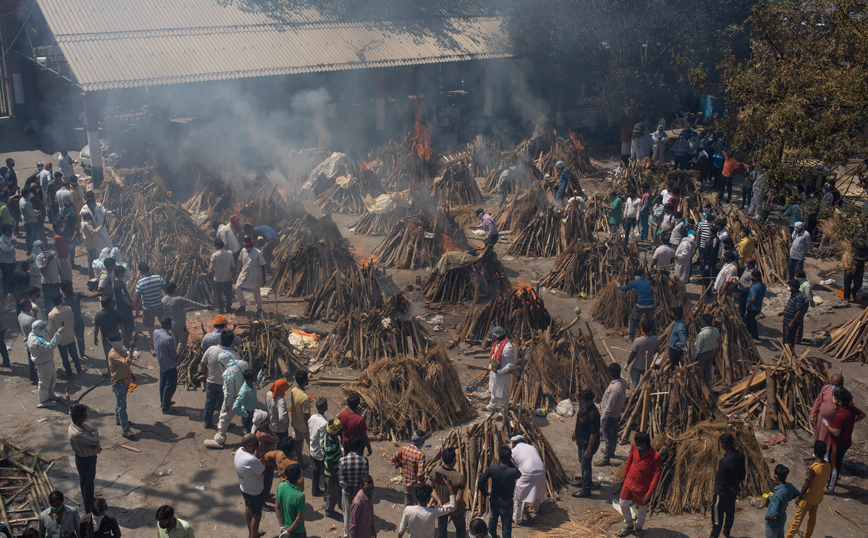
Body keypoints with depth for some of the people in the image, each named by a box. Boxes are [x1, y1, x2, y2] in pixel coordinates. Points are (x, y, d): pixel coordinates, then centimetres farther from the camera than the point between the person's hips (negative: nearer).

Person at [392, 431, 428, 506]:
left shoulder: (404, 448, -9)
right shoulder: (420, 454, -28)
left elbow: (394, 459, 5)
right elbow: (421, 472, -30)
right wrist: (421, 481, -12)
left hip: (406, 482, 6)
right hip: (416, 485, -6)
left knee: (408, 504, 23)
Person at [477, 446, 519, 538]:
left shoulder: (492, 468, -20)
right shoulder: (513, 472, -28)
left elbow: (480, 482, -14)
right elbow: (519, 475, -2)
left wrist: (485, 493, 4)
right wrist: (510, 463, -9)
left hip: (494, 501, 3)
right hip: (506, 504, -3)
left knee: (492, 522, 27)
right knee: (506, 527, 14)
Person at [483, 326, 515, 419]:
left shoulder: (507, 348, -32)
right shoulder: (497, 343, -3)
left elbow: (511, 364, -26)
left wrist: (499, 371, -25)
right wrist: (491, 367, 11)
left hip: (503, 374, -9)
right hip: (494, 371, 9)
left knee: (502, 394, 9)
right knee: (494, 390, 27)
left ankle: (503, 412, 27)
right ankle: (492, 407, 49)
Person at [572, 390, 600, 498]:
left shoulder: (593, 414, -34)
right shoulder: (583, 407, -8)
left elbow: (594, 434, -29)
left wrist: (589, 450, -24)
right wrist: (575, 431, 23)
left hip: (588, 443, -9)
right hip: (581, 440, 9)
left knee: (585, 464, 3)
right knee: (582, 461, 26)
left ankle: (585, 490, 18)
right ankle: (584, 480, 48)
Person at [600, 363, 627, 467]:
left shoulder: (615, 388, -38)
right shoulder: (623, 381, -10)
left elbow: (609, 408, -31)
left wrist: (601, 419, -20)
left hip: (610, 416, -9)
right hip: (617, 413, 9)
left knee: (609, 438, 8)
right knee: (614, 434, 28)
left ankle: (606, 460, 23)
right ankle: (611, 451, 50)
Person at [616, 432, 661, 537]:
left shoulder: (655, 457, -26)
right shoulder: (634, 448, -12)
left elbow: (656, 476, -19)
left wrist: (650, 493, -19)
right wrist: (625, 475, 16)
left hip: (643, 488, -4)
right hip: (629, 482, 4)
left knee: (642, 508, 17)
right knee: (623, 504, 14)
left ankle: (638, 527, 43)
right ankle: (628, 525, 37)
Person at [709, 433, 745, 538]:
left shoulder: (725, 461, -33)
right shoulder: (740, 456, -9)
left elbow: (720, 479, -25)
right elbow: (743, 473, 6)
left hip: (723, 493, -8)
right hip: (734, 490, 8)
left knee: (717, 514, 11)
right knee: (730, 512, 25)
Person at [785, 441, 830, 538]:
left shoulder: (812, 468, -33)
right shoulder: (828, 466, -12)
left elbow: (806, 486, -24)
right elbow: (825, 480, 6)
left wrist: (799, 497, -11)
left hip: (808, 498, -6)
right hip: (818, 497, 6)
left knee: (798, 518, 10)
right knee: (812, 517, 25)